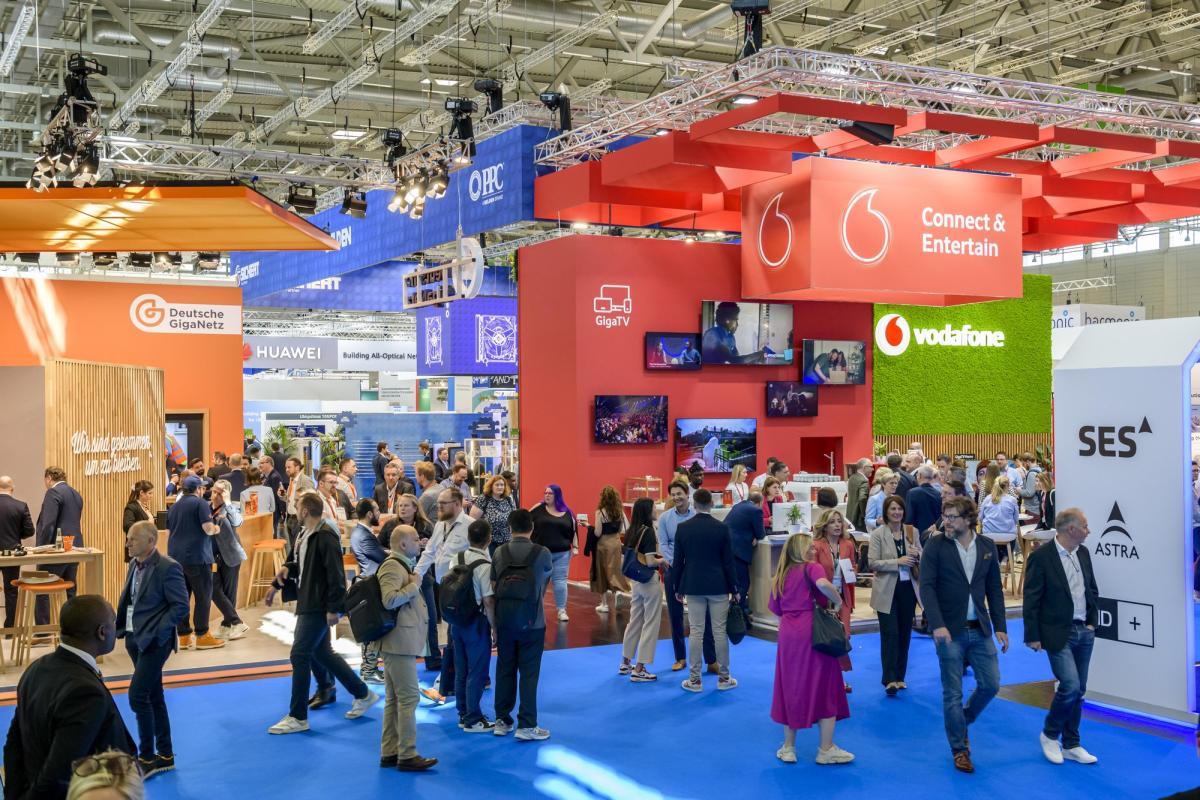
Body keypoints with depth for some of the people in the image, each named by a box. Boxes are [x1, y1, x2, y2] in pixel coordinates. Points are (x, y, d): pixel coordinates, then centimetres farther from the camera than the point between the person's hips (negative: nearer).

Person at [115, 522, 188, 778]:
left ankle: (146, 758, 2)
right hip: (134, 639, 8)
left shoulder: (168, 568, -16)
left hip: (153, 641, -8)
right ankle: (165, 756, 25)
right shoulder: (134, 565, 9)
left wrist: (156, 632, -20)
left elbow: (181, 607, -17)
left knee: (137, 696, -11)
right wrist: (120, 627, 4)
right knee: (153, 697, 15)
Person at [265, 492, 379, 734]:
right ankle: (363, 694, 28)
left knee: (300, 655, -7)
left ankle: (298, 717, 3)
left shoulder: (326, 537, -19)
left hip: (318, 606, -10)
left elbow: (335, 574, -21)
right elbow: (297, 563, 23)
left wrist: (333, 608, -21)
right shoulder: (304, 534, 10)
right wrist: (277, 583, 11)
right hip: (308, 603, 10)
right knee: (321, 654, 17)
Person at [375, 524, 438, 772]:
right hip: (400, 642, -11)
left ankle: (389, 753, 17)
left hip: (402, 642, 11)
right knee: (409, 697, -9)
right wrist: (414, 585, -18)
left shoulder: (404, 566, 19)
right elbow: (390, 600, -29)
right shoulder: (392, 567, -14)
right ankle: (407, 755, -6)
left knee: (395, 699, 12)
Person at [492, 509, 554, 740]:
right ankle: (526, 726, 3)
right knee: (529, 673, 2)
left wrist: (494, 624, 11)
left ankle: (502, 721, 21)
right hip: (531, 621, -3)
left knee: (504, 669, 13)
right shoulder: (542, 553, -7)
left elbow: (493, 586, 3)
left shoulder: (500, 553, -1)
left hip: (504, 619, 3)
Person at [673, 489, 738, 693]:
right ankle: (724, 678, 13)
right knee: (720, 631, 6)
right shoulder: (721, 528, -8)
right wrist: (734, 590, 5)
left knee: (696, 632, 4)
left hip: (693, 586, 1)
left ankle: (695, 679, 8)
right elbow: (728, 561, -4)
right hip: (718, 586, -1)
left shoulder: (683, 528, -4)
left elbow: (678, 561, 1)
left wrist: (677, 588, 12)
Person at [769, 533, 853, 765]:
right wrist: (838, 601, -11)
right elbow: (823, 584, -26)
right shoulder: (812, 567, -4)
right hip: (813, 633, -5)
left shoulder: (780, 576, 13)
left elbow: (776, 610, 13)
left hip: (788, 635, 5)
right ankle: (826, 749, 9)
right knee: (824, 688, 6)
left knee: (791, 688, 13)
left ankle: (788, 748, 18)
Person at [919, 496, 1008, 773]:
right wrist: (937, 625, -22)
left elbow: (994, 589, 9)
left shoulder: (987, 546, 5)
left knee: (990, 684, 5)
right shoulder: (935, 545, -6)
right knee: (953, 693, 2)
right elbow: (927, 587, -11)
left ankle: (962, 722, 32)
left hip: (980, 629, 4)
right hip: (949, 630, -4)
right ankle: (959, 749, 16)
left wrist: (1000, 627, 4)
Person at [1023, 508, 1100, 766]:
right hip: (1059, 634, -7)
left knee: (1078, 691, 11)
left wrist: (1092, 622, 9)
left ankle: (1071, 745, 22)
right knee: (1070, 686, -14)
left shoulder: (1083, 553, 8)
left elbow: (1092, 590, 18)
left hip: (1084, 632, 7)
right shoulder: (1041, 556, -13)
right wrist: (1033, 636, -11)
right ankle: (1049, 735, 9)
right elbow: (1031, 599, -11)